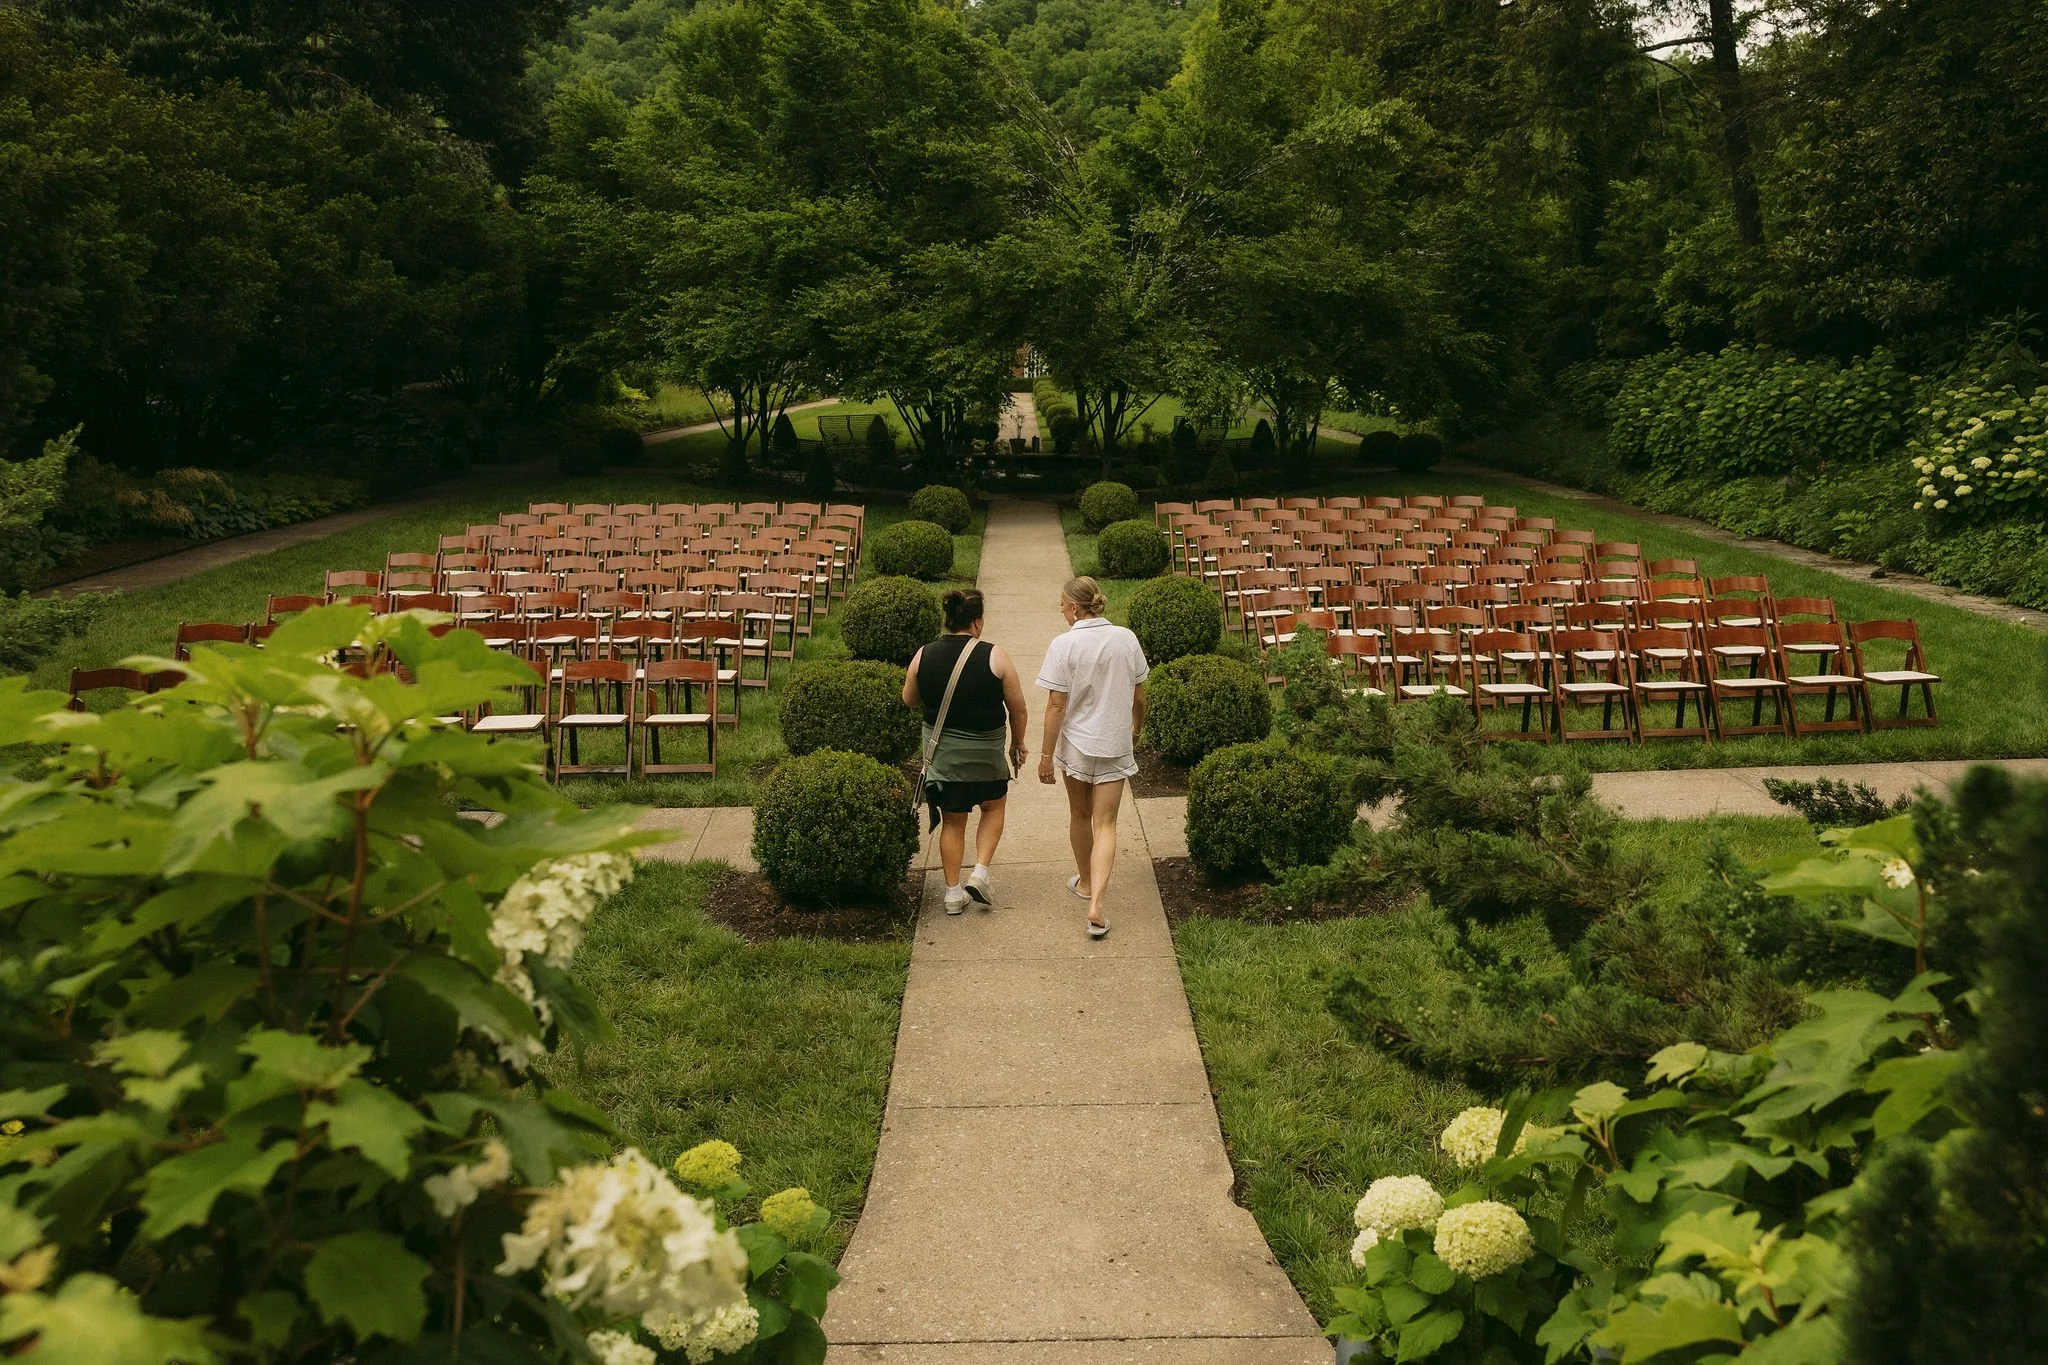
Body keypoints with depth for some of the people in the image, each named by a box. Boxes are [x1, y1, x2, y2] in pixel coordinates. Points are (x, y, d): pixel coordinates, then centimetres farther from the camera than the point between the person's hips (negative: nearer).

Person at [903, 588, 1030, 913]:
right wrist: (1017, 744, 9)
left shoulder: (923, 656, -6)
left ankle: (953, 892, 18)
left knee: (952, 821, 15)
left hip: (940, 752, 2)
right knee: (993, 807, 22)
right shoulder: (994, 657, -14)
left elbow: (909, 700, 9)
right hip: (986, 752, -2)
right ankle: (980, 874, 9)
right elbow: (1018, 709, -7)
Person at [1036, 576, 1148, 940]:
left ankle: (1086, 883, 40)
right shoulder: (1127, 639, -3)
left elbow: (1056, 705, -14)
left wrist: (1047, 754, -7)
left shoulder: (1065, 645, -15)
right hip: (1115, 745, 2)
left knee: (1079, 815, 20)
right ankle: (1096, 904, -10)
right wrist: (1136, 732, 23)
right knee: (1105, 824, 3)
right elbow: (1139, 696, 5)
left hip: (1076, 744, -2)